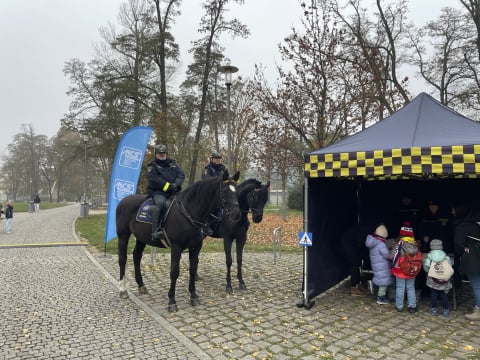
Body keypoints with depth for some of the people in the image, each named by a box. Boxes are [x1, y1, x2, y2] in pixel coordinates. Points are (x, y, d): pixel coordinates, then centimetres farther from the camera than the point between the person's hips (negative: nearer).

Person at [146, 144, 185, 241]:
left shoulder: (173, 163, 22)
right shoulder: (152, 165, 9)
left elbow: (181, 174, 10)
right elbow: (153, 179, -8)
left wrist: (176, 184, -10)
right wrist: (167, 186, -17)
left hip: (173, 192, 5)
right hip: (158, 192, -5)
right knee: (161, 203, -33)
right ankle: (156, 231, -40)